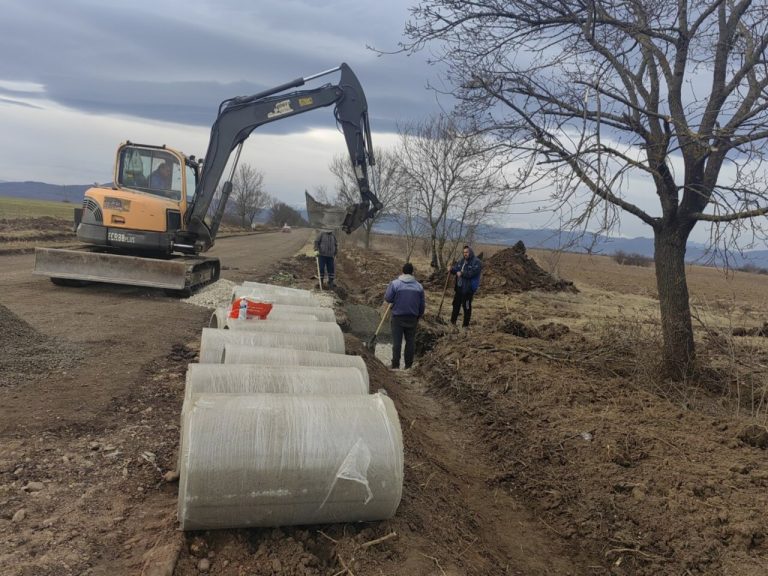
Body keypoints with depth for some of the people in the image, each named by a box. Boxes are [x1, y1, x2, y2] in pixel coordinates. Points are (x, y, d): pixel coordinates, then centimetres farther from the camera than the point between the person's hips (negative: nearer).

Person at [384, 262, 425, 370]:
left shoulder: (394, 283, -9)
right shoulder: (419, 286, 1)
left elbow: (387, 298, -7)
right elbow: (422, 304, 7)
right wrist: (419, 316, 21)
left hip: (398, 317, -2)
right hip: (412, 318, 2)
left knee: (397, 342, 3)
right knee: (410, 341, 12)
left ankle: (395, 365, 2)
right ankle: (408, 365, 16)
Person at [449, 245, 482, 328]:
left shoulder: (477, 262, -10)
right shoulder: (460, 261, 11)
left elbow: (472, 273, -22)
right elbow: (455, 270, 12)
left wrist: (461, 273, -17)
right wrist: (452, 269, -11)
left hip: (468, 288, -7)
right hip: (458, 287, 7)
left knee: (466, 306, 0)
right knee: (456, 304, 16)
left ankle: (465, 324, 12)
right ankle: (453, 321, 30)